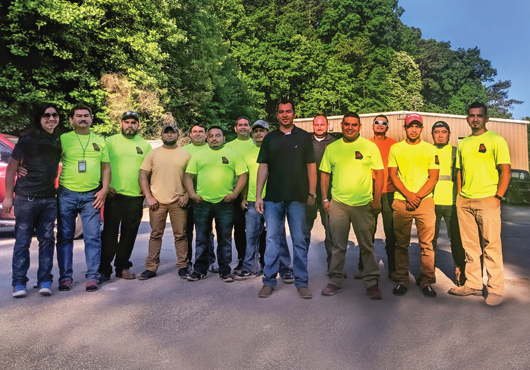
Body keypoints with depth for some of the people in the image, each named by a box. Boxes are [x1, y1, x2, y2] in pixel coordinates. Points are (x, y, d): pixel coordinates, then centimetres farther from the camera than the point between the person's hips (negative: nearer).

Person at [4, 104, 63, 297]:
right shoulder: (27, 140, -5)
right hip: (26, 198, -3)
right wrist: (8, 196, -5)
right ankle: (19, 282, 10)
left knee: (47, 240, 5)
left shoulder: (61, 140, 5)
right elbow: (11, 167, -3)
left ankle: (44, 281, 12)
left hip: (49, 199, 3)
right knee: (22, 241, 2)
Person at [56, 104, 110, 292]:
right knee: (65, 237, 5)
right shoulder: (63, 139, 5)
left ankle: (92, 276, 8)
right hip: (67, 194, -1)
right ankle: (65, 277, 15)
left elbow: (106, 167, 11)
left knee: (93, 237, 0)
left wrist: (104, 190, 0)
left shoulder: (99, 140, 12)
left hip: (92, 196, 1)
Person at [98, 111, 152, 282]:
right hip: (114, 194, -2)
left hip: (135, 196, 3)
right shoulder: (110, 141, 4)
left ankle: (122, 267, 22)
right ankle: (104, 269, 8)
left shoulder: (145, 145, 11)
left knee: (129, 234, 9)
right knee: (109, 233, -1)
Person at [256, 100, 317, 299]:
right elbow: (263, 167, 7)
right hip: (273, 198, 1)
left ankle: (302, 282, 15)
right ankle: (269, 281, 15)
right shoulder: (269, 138, 10)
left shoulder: (304, 137, 6)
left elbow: (311, 166, 5)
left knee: (299, 241, 5)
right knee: (272, 240, 5)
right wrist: (258, 196, 1)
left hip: (297, 198, -1)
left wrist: (312, 193, -1)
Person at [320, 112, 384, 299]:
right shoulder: (331, 148, 7)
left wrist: (377, 200, -3)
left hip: (363, 204, -1)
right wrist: (325, 199, 4)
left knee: (367, 245, 5)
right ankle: (335, 281, 21)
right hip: (338, 203, 2)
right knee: (338, 245, 9)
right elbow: (325, 174, 11)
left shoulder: (370, 146, 2)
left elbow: (379, 173, 2)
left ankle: (372, 282, 18)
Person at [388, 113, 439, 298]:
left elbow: (433, 177, 3)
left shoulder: (430, 149, 9)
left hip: (425, 201, 0)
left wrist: (418, 196, -9)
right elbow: (393, 175, 4)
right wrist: (408, 195, -8)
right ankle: (402, 280, 13)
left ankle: (427, 282, 9)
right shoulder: (395, 148, 9)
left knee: (426, 243, -1)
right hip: (400, 202, 0)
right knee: (401, 244, 4)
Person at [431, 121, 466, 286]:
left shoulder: (456, 152, 10)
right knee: (430, 238, 7)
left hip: (452, 202, -1)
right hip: (431, 202, 1)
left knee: (456, 238, 1)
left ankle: (460, 272, 13)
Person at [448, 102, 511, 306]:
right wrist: (459, 196, 10)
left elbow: (506, 171, -6)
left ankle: (495, 289, 8)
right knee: (470, 246, 10)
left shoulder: (496, 140, -2)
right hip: (464, 201, 6)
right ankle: (473, 284, 20)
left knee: (491, 245, -2)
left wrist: (497, 197, -13)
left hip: (487, 200, -5)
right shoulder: (463, 144, 15)